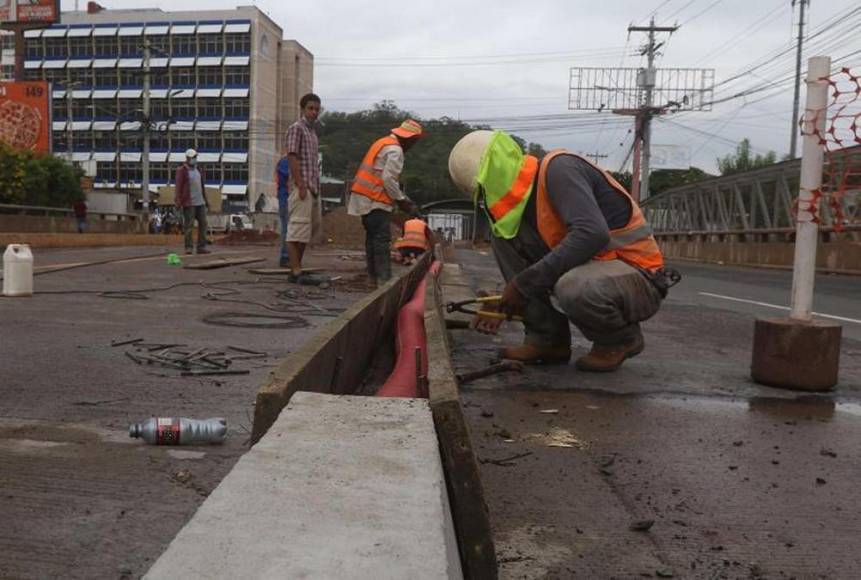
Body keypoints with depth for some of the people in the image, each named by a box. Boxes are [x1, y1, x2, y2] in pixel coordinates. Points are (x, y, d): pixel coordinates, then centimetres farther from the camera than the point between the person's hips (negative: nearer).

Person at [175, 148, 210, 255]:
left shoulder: (198, 170, 15)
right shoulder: (181, 170, -5)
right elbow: (178, 187, -10)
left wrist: (206, 200, 17)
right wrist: (179, 202, -17)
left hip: (200, 202, 6)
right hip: (189, 202, -6)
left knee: (203, 223, 2)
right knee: (189, 225, -6)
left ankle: (201, 247, 5)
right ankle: (188, 248, 0)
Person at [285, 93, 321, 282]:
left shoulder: (312, 131, 21)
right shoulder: (296, 128, -5)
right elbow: (292, 158, -13)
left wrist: (316, 187, 16)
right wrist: (301, 185, -20)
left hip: (312, 187, 9)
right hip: (301, 187, -9)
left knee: (306, 231, 10)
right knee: (297, 229, -10)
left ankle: (297, 269, 15)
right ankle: (295, 271, -10)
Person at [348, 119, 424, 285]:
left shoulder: (383, 143, 20)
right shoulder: (395, 150, -11)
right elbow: (388, 179, -19)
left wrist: (402, 197, 21)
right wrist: (401, 200, -7)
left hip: (365, 198, 10)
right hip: (376, 201, -10)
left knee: (372, 238, 12)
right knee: (382, 240, -9)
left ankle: (374, 278, 17)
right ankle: (384, 279, -11)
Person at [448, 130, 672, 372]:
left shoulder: (558, 169, -17)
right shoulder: (526, 196, 8)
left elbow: (592, 234, -33)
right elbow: (537, 261, 16)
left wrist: (525, 284, -28)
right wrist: (502, 304, 3)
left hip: (638, 278, -7)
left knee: (574, 288, -40)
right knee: (503, 235, -3)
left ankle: (622, 338, -5)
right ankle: (548, 339, 0)